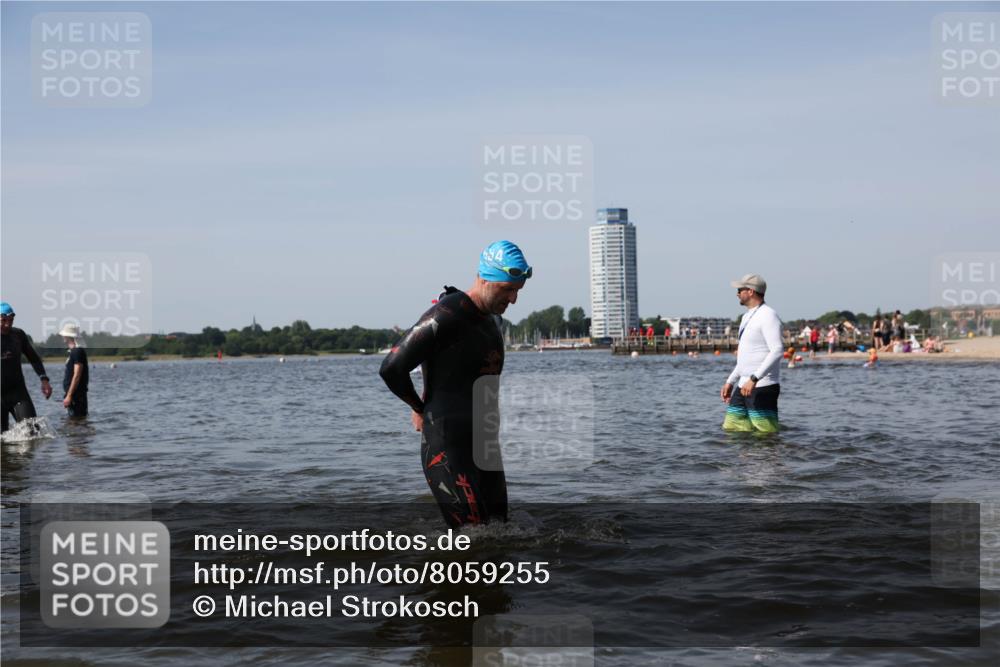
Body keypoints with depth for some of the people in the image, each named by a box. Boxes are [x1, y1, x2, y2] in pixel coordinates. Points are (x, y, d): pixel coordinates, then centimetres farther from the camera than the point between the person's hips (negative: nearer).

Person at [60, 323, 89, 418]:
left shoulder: (77, 352, -14)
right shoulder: (74, 351, 17)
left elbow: (77, 375, -21)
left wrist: (69, 396, -23)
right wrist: (67, 395, 22)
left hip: (76, 395, -10)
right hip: (73, 394, 10)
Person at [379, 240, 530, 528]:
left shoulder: (491, 319, 14)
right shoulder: (447, 315, -14)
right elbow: (391, 369, -14)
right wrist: (420, 408, 5)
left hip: (484, 443, 9)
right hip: (448, 447, -9)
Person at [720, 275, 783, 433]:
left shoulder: (768, 316, -12)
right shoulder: (747, 316, 19)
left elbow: (777, 351, -23)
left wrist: (754, 379, -28)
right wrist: (730, 381, 22)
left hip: (762, 387, -10)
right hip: (743, 386, 10)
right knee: (731, 430, 8)